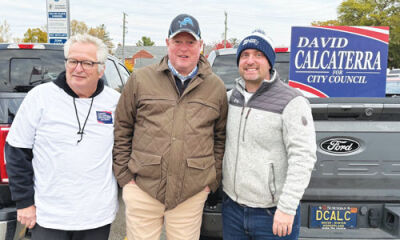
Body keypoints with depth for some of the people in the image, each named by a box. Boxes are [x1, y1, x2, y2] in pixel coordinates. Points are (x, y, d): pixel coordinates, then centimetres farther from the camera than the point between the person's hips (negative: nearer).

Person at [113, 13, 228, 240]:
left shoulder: (216, 87, 6)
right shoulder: (140, 79, 2)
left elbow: (220, 137, 11)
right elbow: (122, 130, 6)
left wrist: (212, 180, 7)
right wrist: (124, 174, 2)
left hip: (192, 194, 1)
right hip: (142, 188, 0)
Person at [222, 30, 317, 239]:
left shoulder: (292, 102, -15)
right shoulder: (233, 96, 4)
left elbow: (303, 158, -19)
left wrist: (287, 207, -22)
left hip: (273, 214, -6)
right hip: (232, 207, 6)